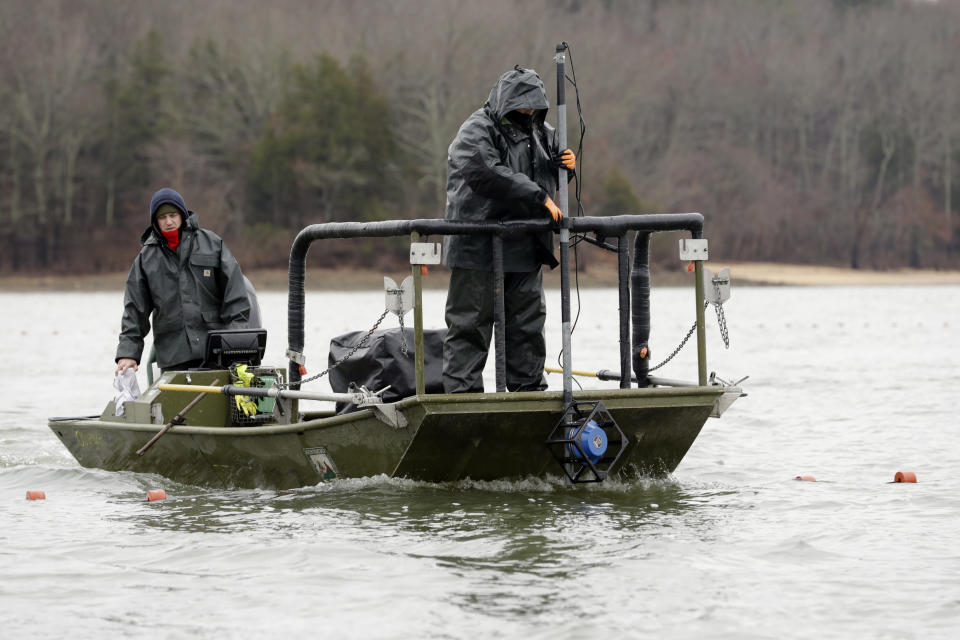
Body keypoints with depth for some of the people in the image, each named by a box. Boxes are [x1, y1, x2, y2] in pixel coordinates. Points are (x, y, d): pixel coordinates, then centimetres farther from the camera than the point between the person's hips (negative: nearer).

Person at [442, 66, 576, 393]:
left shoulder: (539, 132, 14)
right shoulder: (476, 132, -10)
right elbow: (490, 176, -26)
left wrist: (567, 166, 2)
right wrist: (539, 197, -26)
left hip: (525, 250, 7)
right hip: (479, 248, -7)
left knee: (528, 323, 13)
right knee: (470, 323, -4)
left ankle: (529, 387, 21)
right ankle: (461, 391, -2)